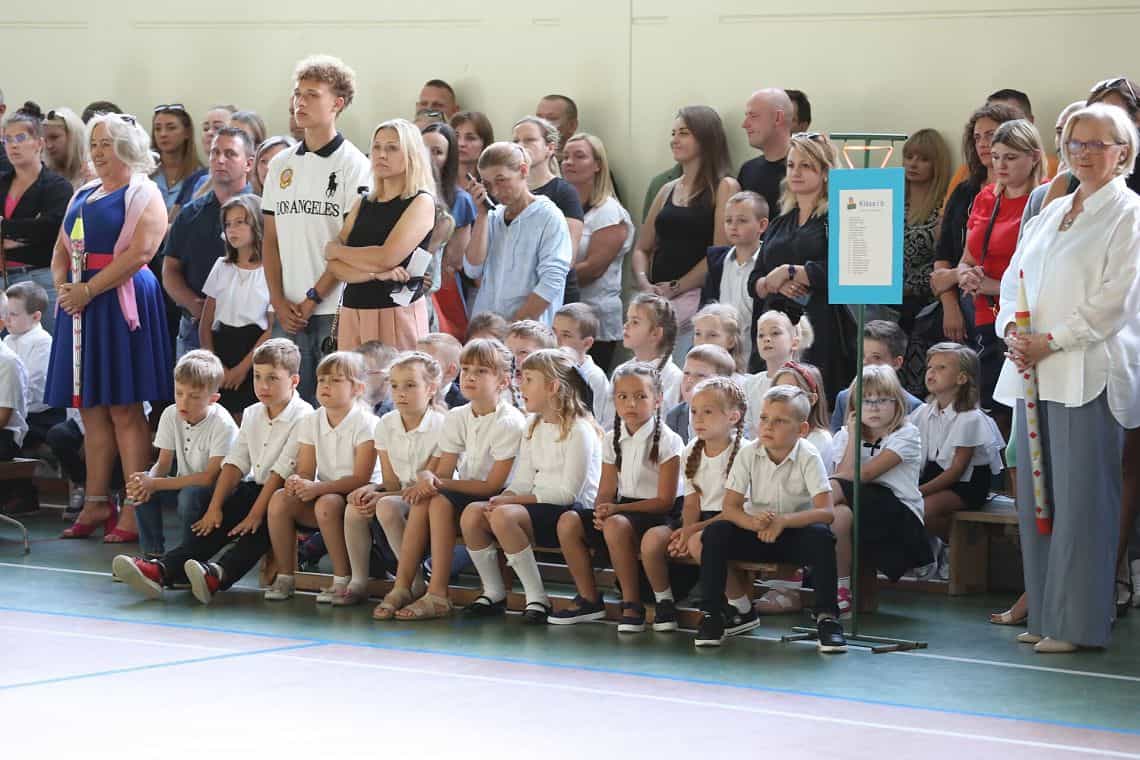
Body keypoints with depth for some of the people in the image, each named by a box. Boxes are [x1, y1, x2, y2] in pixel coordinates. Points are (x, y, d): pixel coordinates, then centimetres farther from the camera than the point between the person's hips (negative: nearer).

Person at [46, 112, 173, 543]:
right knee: (91, 410, 7)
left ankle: (135, 509, -9)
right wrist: (62, 286, -2)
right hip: (82, 308, 7)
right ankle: (95, 505, 10)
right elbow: (61, 252, 20)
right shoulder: (83, 196, 19)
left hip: (121, 304, -7)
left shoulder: (142, 194, -3)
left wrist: (88, 290, -18)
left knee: (124, 410, -9)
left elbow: (140, 252, -16)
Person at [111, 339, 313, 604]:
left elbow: (282, 472, -20)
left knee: (259, 528, -32)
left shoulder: (303, 417, -14)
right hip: (255, 486, 6)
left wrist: (255, 514, -23)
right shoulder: (252, 415, 10)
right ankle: (163, 569, -30)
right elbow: (235, 463, 5)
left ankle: (219, 574, -54)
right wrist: (214, 507, -6)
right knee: (216, 523, -14)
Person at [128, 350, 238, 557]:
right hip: (184, 484, 6)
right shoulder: (171, 415, -4)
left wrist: (155, 483, -29)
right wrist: (148, 480, -26)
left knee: (190, 494, -36)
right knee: (143, 489, -18)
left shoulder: (223, 425, -23)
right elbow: (163, 464, 1)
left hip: (215, 490, -6)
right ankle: (152, 552, -7)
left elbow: (210, 477, -27)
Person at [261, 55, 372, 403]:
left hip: (334, 311, -5)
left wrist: (313, 299, -11)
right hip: (288, 312, 5)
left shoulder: (352, 164, -3)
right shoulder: (281, 164, 14)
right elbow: (270, 241, 14)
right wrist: (278, 301, 1)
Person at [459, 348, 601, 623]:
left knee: (504, 516, -32)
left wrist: (512, 500, -17)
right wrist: (502, 499, -10)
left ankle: (537, 598, -22)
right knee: (472, 514, -13)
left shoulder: (578, 430, -11)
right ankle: (493, 593, -1)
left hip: (572, 511, -8)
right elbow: (522, 482, 13)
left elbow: (568, 492, -16)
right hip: (537, 505, 8)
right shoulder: (533, 426, 17)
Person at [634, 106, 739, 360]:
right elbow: (642, 249, 19)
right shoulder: (668, 191, 18)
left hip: (696, 298, -6)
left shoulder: (724, 188, -1)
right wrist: (644, 283, -1)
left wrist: (675, 288, -11)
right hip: (657, 303, 6)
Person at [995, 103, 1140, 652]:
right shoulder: (1052, 213, 19)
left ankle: (1077, 623, -5)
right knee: (1034, 497, 7)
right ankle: (1044, 614, 14)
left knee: (1080, 499, -8)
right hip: (1034, 372, 8)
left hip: (1087, 374, -7)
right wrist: (1012, 331, -2)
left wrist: (1049, 342, -13)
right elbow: (1014, 280, 18)